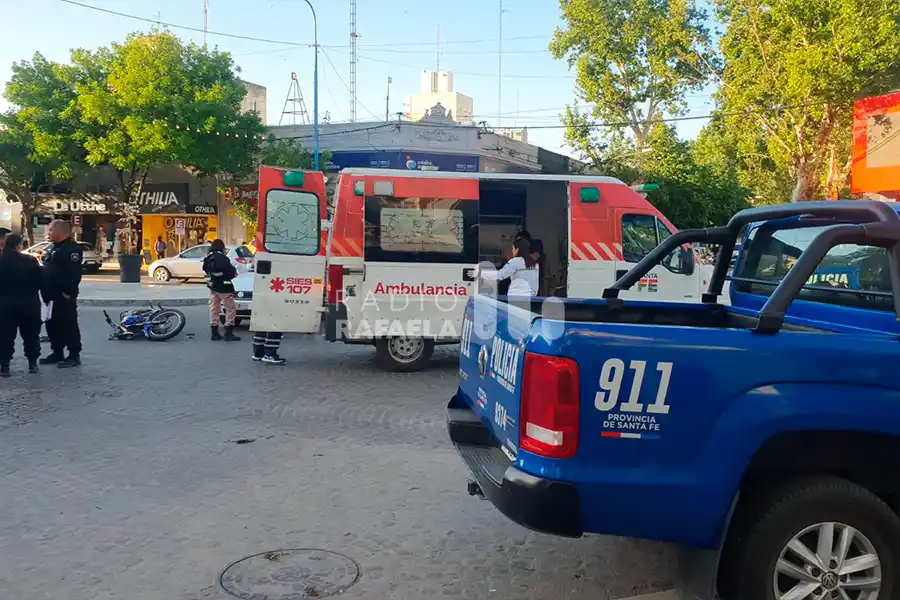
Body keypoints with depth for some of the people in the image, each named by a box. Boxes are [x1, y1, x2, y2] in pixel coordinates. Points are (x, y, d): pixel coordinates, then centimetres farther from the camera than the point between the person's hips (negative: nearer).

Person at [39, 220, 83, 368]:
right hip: (50, 295, 10)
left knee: (68, 325, -5)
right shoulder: (52, 247, 17)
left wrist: (68, 292, -24)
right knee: (52, 324, 14)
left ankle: (74, 355, -1)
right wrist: (44, 289, 17)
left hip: (63, 295, -10)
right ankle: (57, 352, 24)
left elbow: (74, 273, -22)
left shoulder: (71, 248, -15)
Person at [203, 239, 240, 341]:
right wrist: (235, 271, 5)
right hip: (224, 287, -8)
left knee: (214, 309, 11)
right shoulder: (222, 258, -17)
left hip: (212, 286, 8)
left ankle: (214, 333, 14)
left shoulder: (207, 259, 5)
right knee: (231, 309, 0)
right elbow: (231, 272, -16)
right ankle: (228, 333, -3)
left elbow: (206, 270, 11)